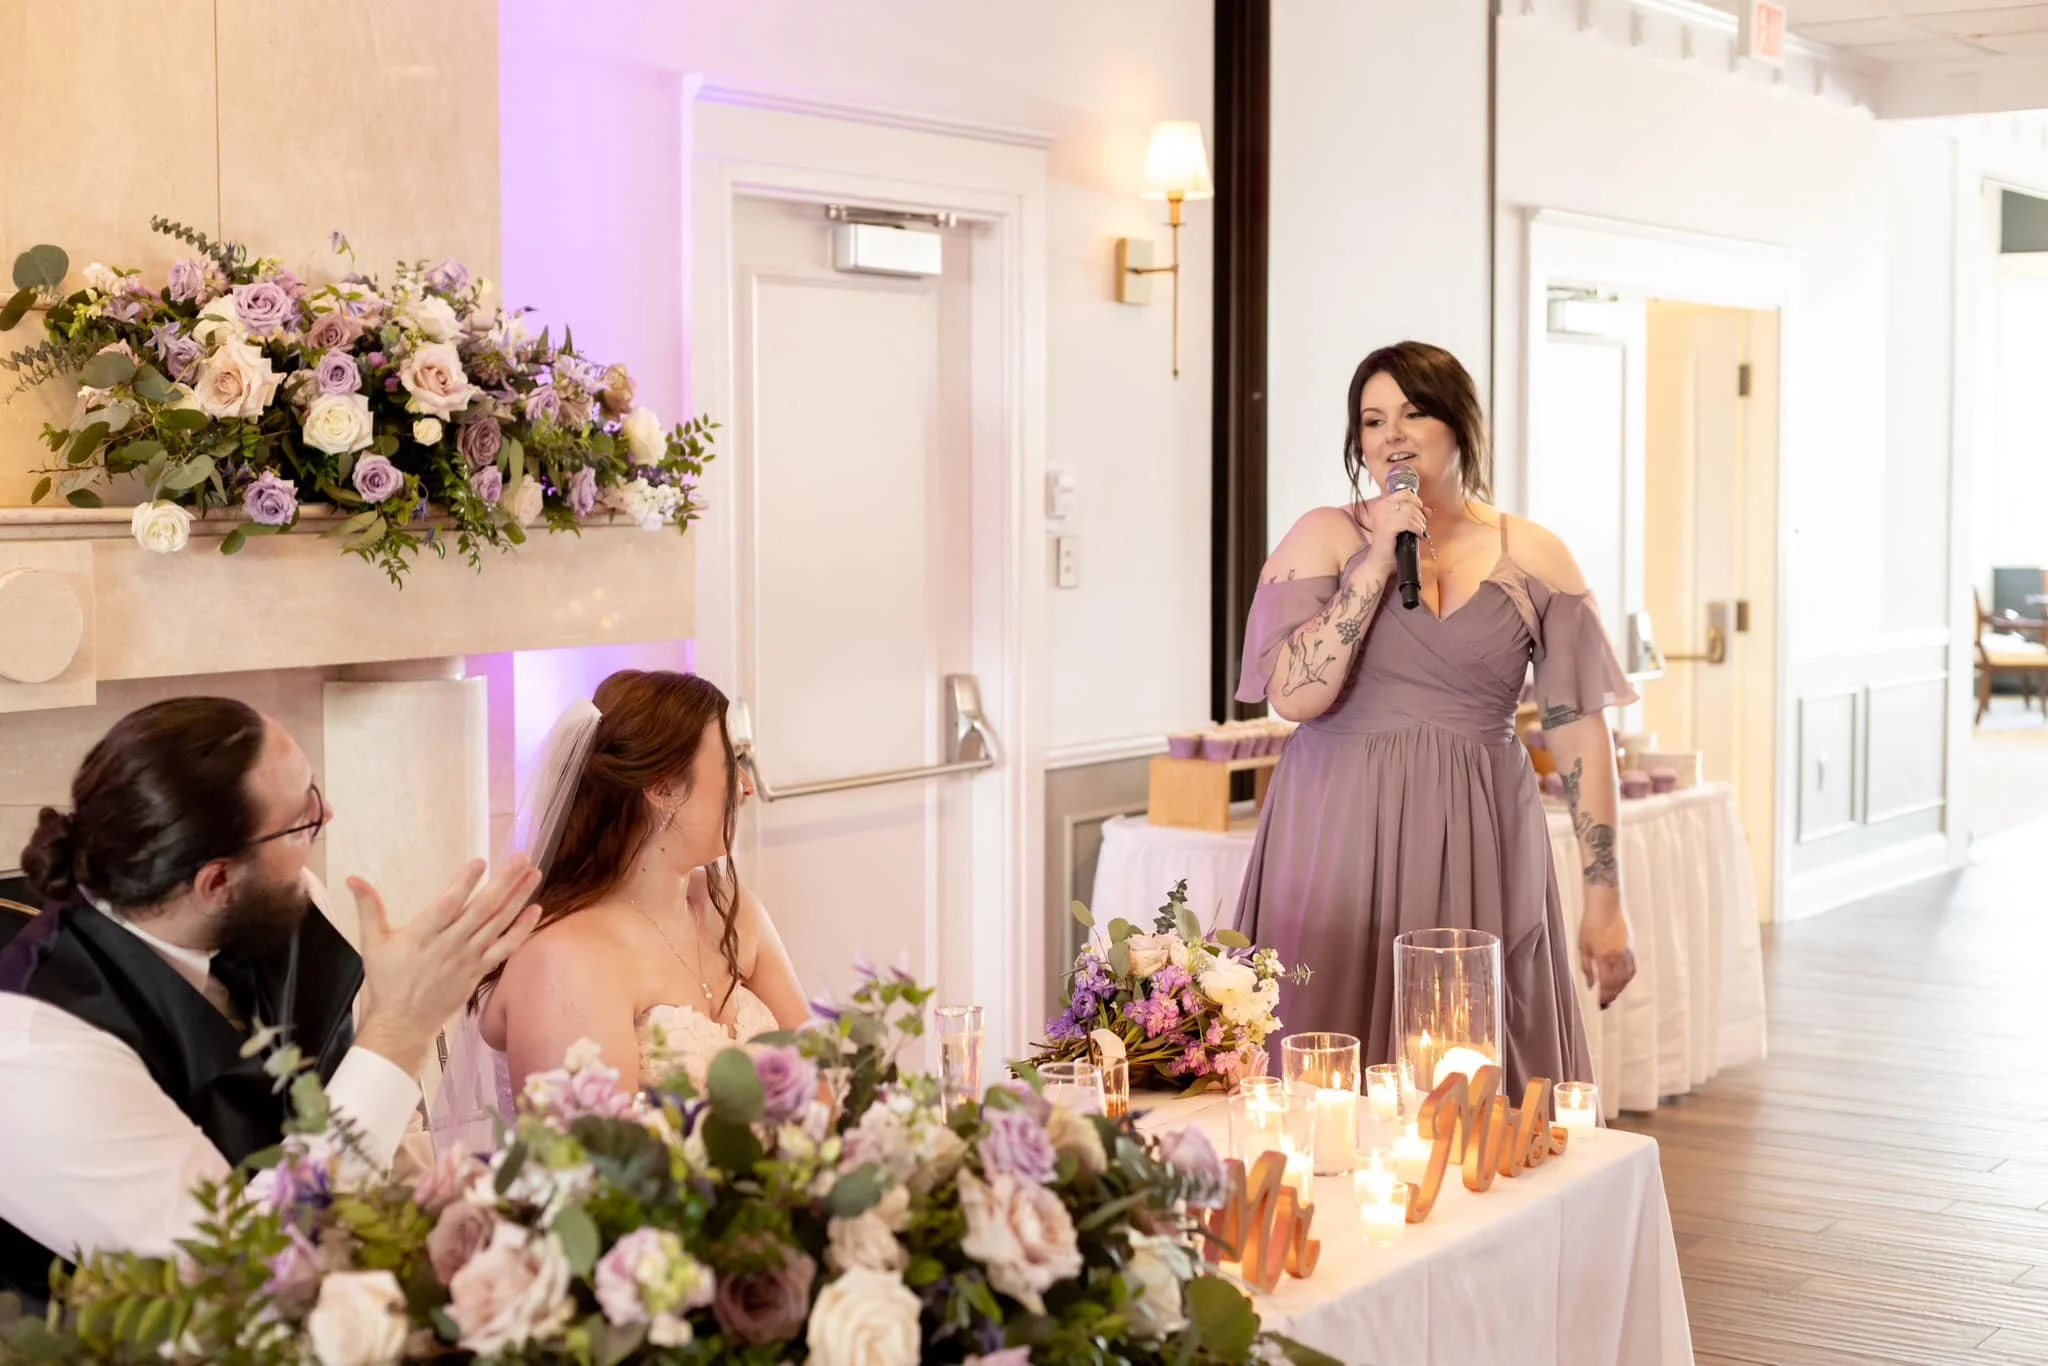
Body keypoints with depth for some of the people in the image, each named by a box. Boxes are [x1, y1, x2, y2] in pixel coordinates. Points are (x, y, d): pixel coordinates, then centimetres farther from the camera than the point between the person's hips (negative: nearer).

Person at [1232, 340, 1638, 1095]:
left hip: (1476, 857, 1)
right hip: (1340, 846, -1)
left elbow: (1580, 731, 3)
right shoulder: (1324, 538, 3)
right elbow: (1295, 694, -10)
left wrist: (1604, 902, -1)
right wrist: (1378, 560, -12)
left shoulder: (1536, 560, 5)